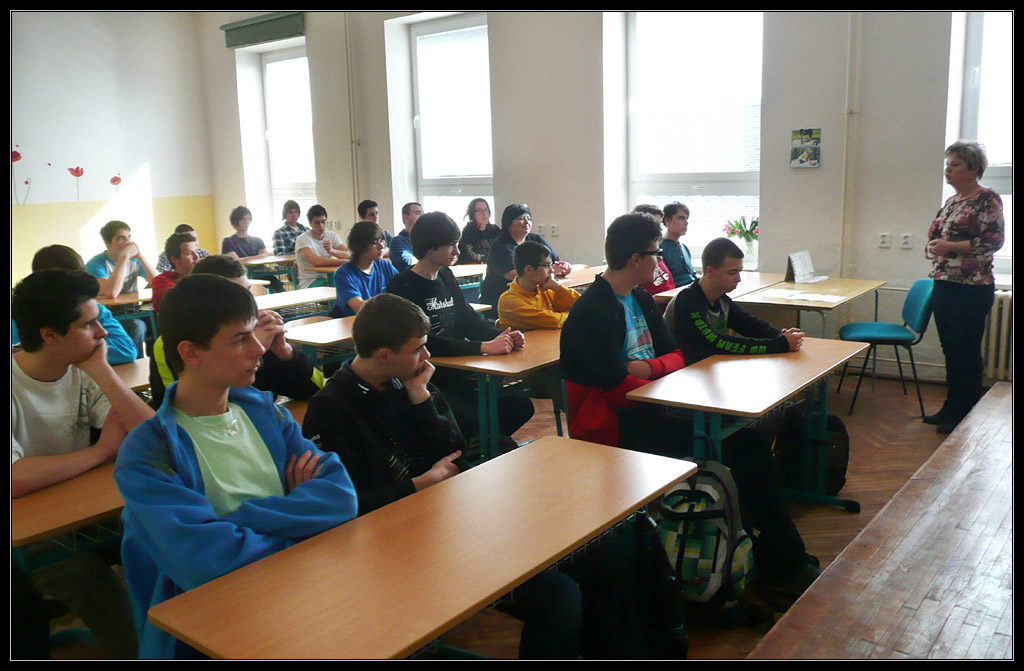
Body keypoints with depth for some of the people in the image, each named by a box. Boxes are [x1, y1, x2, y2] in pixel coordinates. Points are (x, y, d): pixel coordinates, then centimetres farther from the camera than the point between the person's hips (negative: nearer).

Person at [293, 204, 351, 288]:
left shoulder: (332, 236, 9)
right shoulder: (302, 239, -9)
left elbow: (349, 255, -7)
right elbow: (316, 261, -25)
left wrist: (333, 251, -27)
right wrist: (344, 261, -29)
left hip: (328, 278, 5)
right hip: (309, 283, -5)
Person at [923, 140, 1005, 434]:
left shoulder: (987, 200, -7)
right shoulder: (951, 201, 15)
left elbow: (993, 241, -16)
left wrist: (951, 246, -20)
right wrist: (933, 246, 0)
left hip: (971, 289, -8)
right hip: (943, 286, 8)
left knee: (966, 353, -1)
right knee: (951, 350, 14)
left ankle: (964, 416, 8)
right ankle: (951, 408, 24)